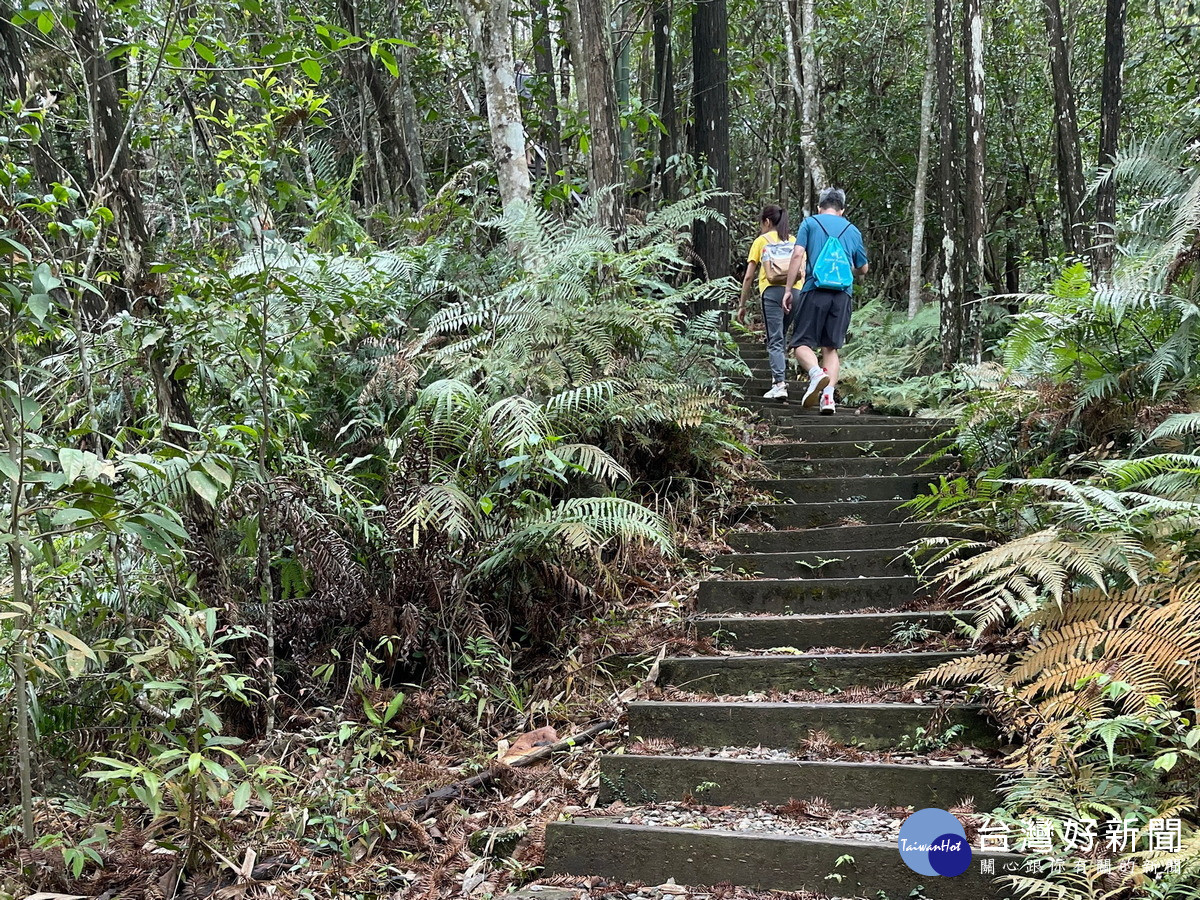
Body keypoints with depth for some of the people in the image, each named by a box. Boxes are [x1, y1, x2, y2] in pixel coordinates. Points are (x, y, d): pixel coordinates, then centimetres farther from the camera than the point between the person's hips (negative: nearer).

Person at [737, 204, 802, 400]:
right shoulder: (794, 241, 21)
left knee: (775, 340, -7)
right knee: (782, 338, 17)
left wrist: (742, 305, 12)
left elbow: (748, 277, 7)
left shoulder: (761, 241, 11)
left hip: (772, 291, -4)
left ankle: (779, 384, -19)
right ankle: (781, 379, 19)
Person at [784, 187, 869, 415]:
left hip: (815, 290, -3)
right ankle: (828, 396, -6)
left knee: (802, 342, 1)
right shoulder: (853, 231, 16)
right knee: (831, 347, 8)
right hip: (843, 294, 3)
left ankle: (816, 373, -29)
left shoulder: (810, 223, 7)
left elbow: (797, 255, -5)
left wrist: (788, 289, -2)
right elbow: (863, 269, 22)